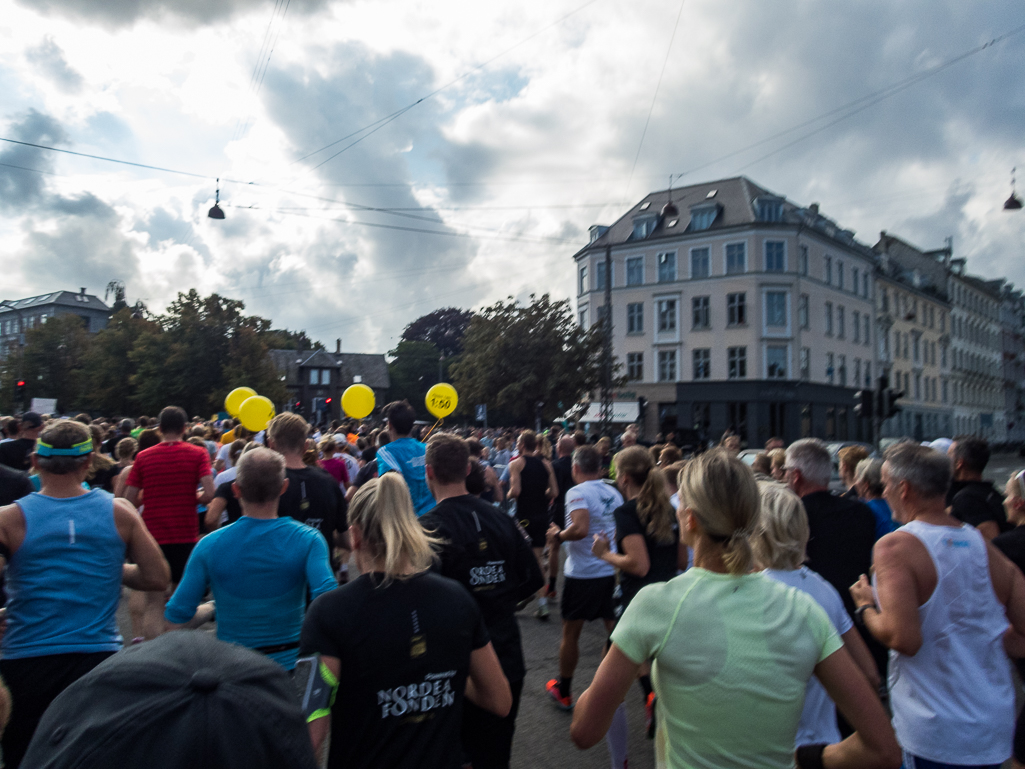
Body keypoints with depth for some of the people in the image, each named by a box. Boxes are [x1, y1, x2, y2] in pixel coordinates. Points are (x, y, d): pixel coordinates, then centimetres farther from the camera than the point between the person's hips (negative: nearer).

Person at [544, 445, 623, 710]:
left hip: (582, 573, -6)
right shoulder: (614, 494, 6)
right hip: (612, 571, 6)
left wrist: (558, 535, -13)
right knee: (615, 628, 16)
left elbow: (580, 528, -30)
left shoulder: (577, 492, -16)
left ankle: (563, 692, 23)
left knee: (570, 633, 9)